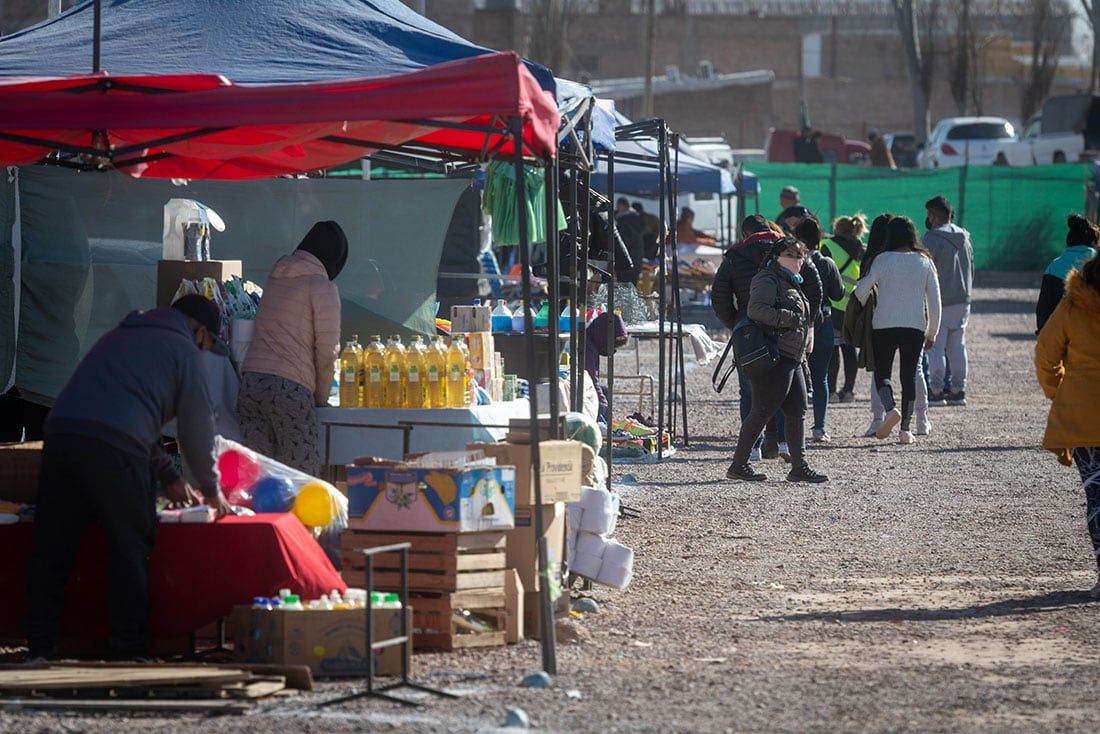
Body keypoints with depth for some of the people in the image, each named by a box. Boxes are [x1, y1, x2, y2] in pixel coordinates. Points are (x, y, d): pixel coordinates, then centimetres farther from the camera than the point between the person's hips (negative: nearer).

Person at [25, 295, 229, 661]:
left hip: (60, 435, 6)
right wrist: (211, 488, 28)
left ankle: (40, 648, 7)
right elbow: (198, 427, 13)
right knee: (130, 551, 3)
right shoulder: (183, 350, 11)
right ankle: (129, 650, 3)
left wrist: (167, 476, 41)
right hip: (115, 451, -6)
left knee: (51, 551, 8)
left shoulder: (119, 336, 33)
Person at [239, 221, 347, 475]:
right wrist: (321, 397, 12)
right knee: (303, 476, -5)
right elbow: (327, 351, -3)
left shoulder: (275, 278, 17)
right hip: (290, 387, -6)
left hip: (250, 380, 6)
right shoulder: (322, 288, -3)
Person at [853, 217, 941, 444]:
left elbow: (861, 291, -8)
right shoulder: (924, 261, 3)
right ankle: (905, 429, 5)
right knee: (909, 375, 8)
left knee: (881, 372, 8)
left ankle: (890, 409, -19)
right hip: (915, 327, 2)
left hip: (884, 324, -2)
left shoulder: (883, 260, -6)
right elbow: (934, 300, 5)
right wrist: (932, 333, 14)